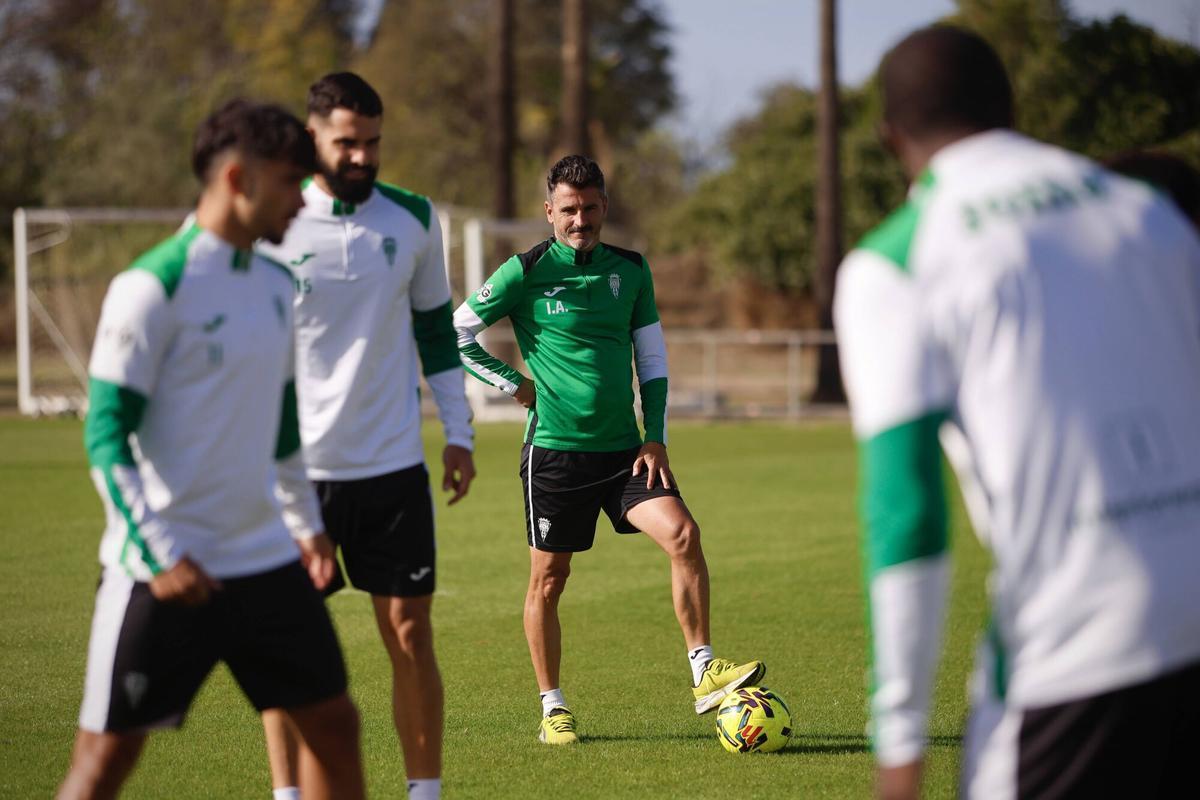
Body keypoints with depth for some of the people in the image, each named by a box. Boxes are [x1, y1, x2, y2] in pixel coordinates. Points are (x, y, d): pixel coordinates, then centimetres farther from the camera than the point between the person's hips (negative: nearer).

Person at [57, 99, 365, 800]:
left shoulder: (278, 285, 11)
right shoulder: (153, 287, -12)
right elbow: (106, 436, -14)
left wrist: (307, 523, 22)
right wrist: (160, 554, -20)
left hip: (266, 560, 7)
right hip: (161, 572, -7)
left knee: (335, 726, 7)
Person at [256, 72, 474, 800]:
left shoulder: (414, 219, 4)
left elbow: (435, 326, 14)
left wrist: (459, 431, 9)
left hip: (393, 466, 2)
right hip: (294, 467, -2)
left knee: (410, 635, 2)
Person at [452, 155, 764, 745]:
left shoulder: (630, 270, 8)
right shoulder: (527, 272, -4)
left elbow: (652, 358, 14)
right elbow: (456, 332, 0)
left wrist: (655, 437, 5)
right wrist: (516, 386, -2)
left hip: (623, 447, 3)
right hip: (554, 448, -3)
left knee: (682, 533, -16)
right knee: (548, 579, 3)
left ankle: (704, 675, -12)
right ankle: (553, 709, 17)